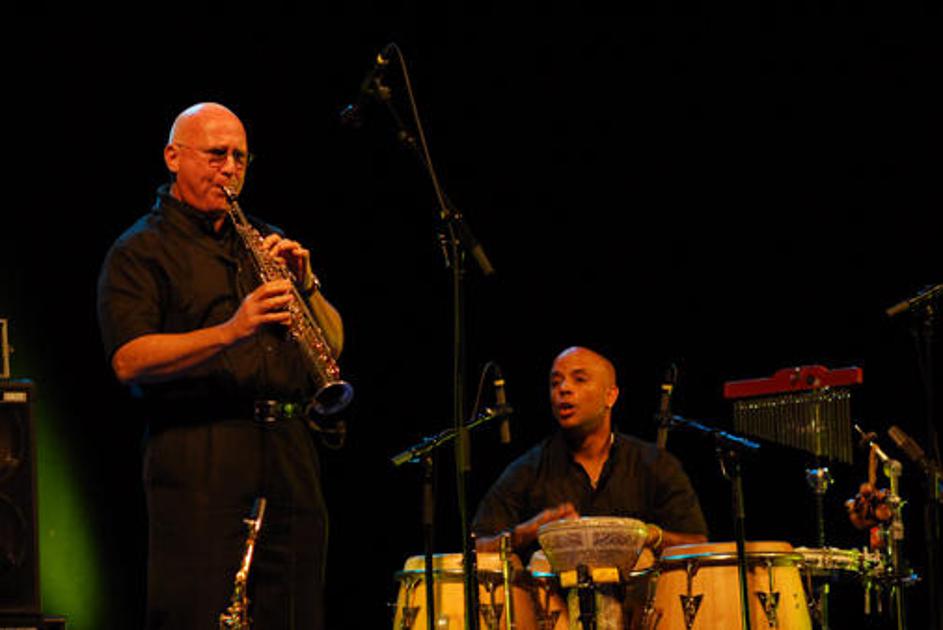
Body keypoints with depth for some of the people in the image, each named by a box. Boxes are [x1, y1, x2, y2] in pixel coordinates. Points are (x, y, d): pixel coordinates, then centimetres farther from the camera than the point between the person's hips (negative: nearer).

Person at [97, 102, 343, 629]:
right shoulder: (140, 252, 4)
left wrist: (305, 284, -3)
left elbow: (334, 344, 16)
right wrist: (231, 331, -23)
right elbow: (129, 360, -12)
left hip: (290, 461, 5)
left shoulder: (267, 242, 22)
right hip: (199, 466, -5)